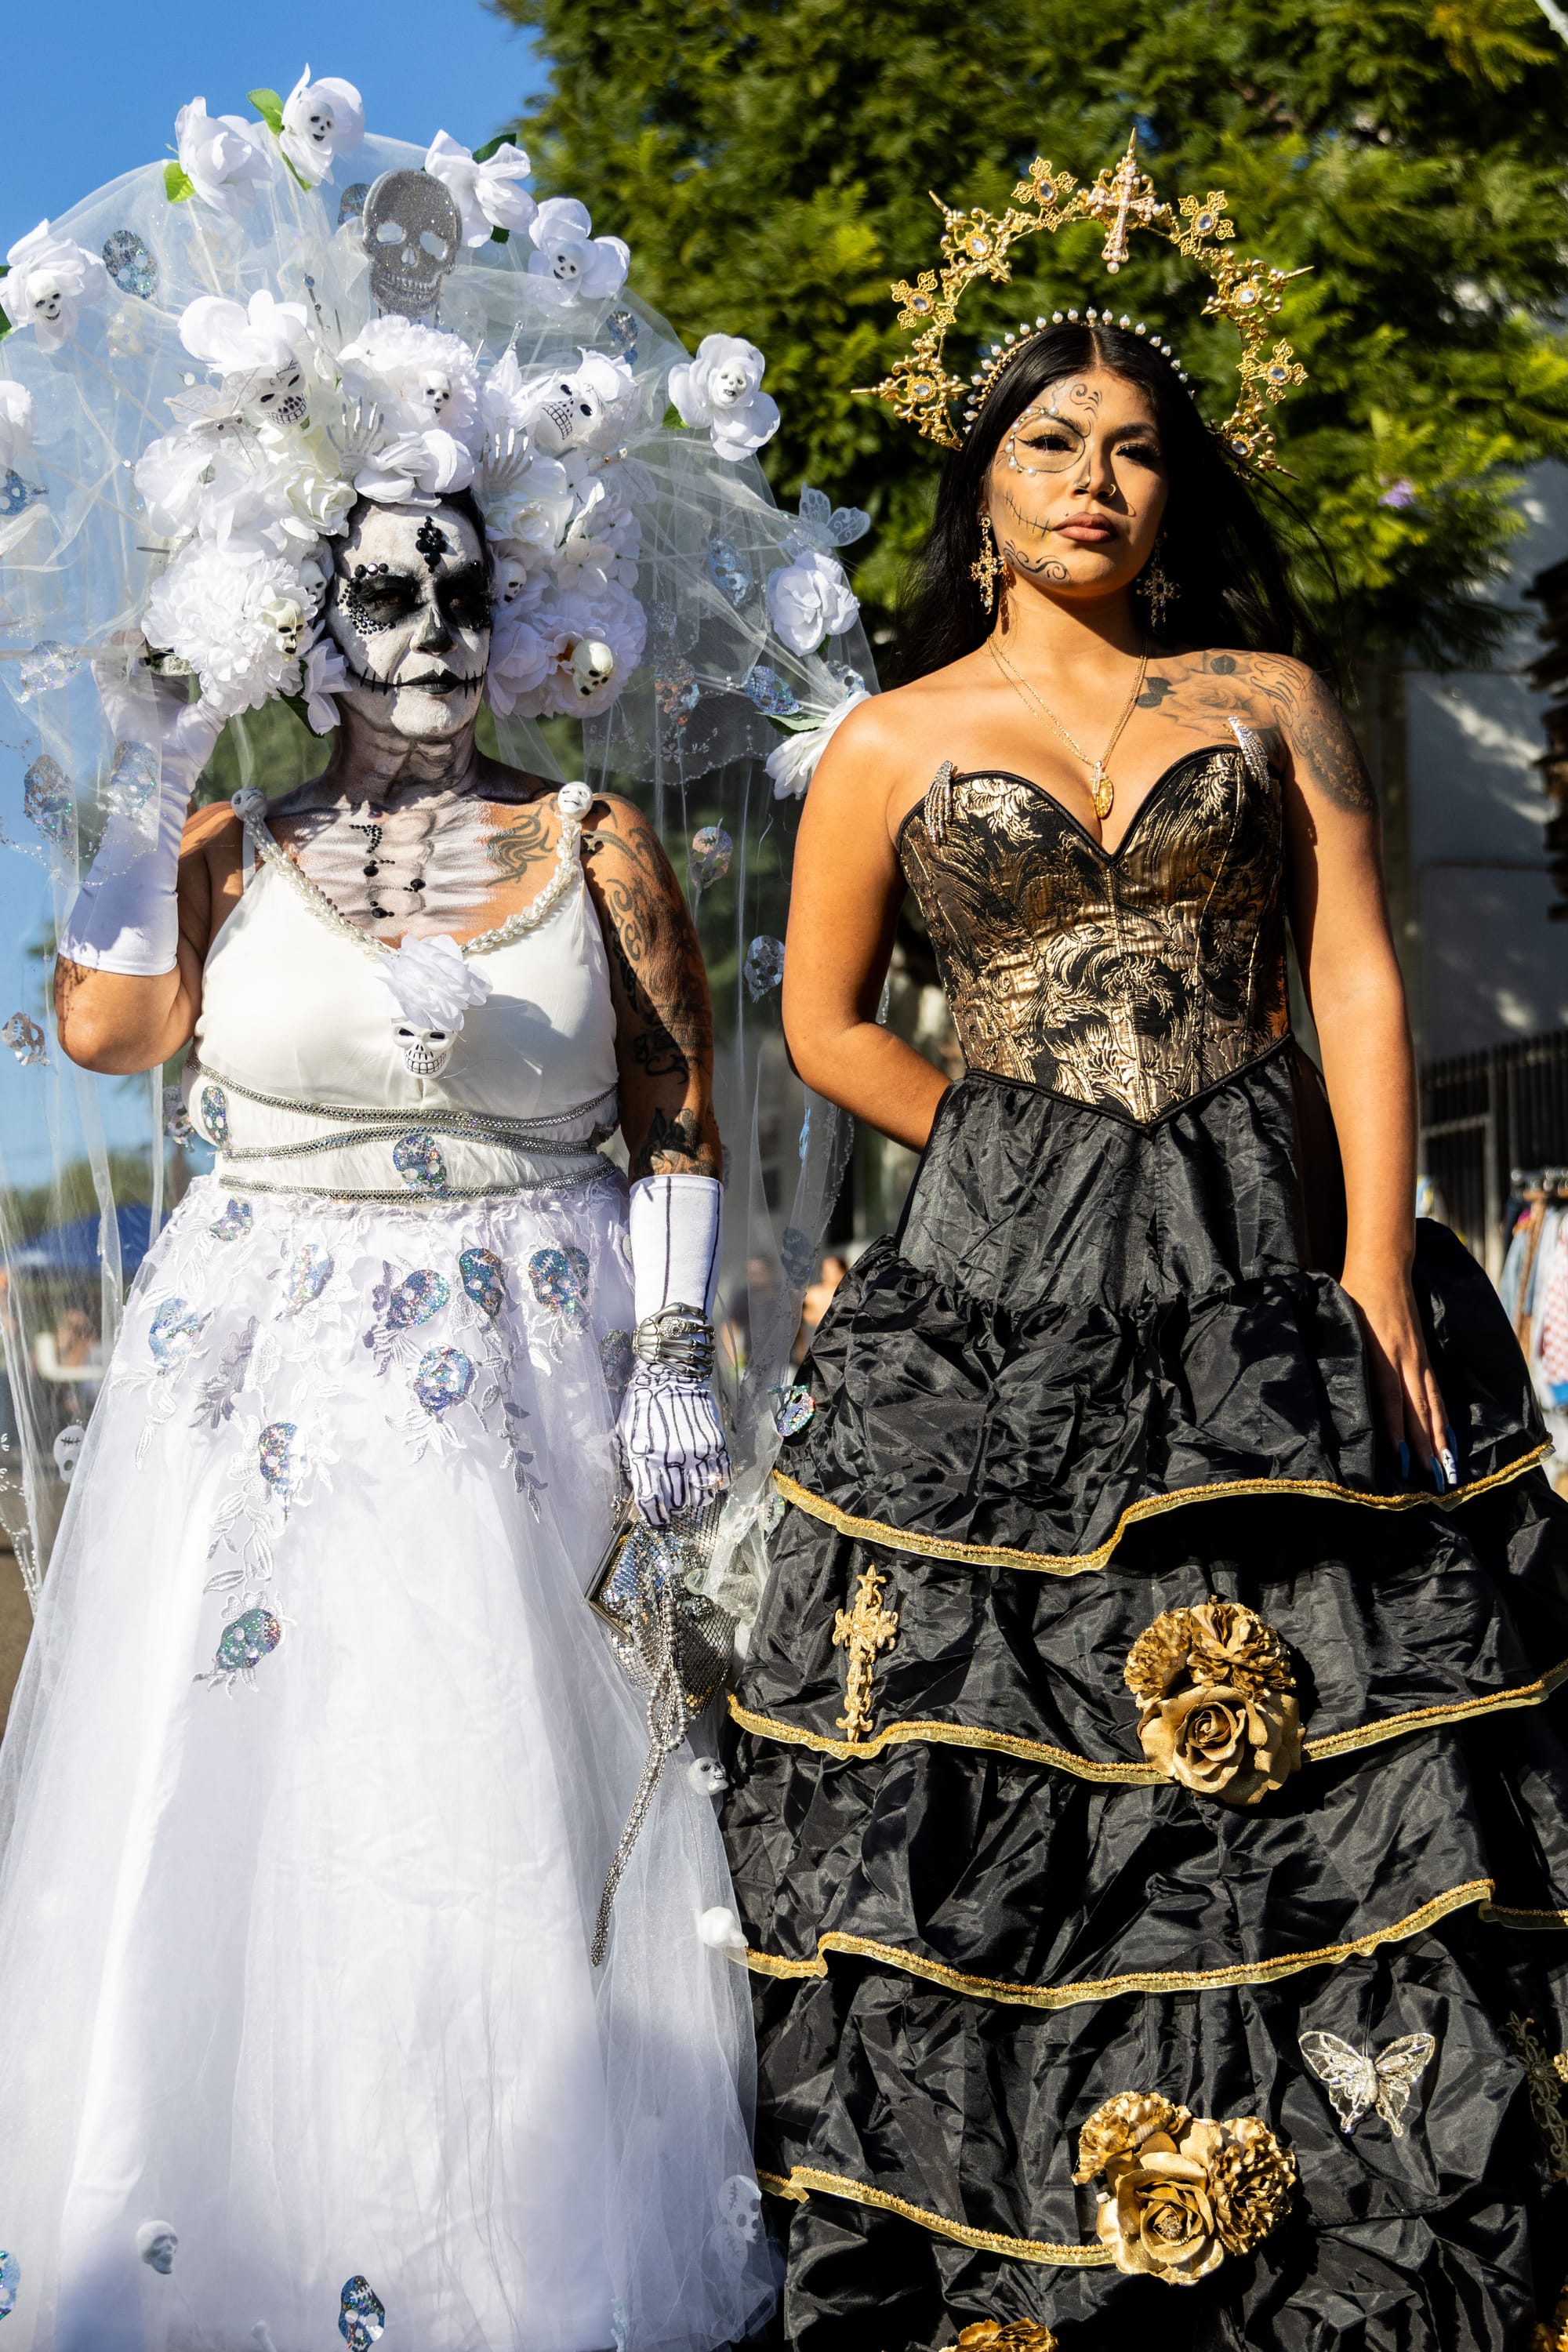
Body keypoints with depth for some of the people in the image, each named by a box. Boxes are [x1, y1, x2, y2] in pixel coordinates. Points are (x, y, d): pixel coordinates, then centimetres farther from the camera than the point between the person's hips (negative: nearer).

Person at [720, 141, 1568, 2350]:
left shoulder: (1275, 700, 10)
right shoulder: (892, 742, 9)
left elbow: (1359, 982, 2)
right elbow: (826, 1024, 14)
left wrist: (1381, 1276, -8)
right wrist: (1017, 1158, 4)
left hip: (1275, 1276, 1)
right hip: (1002, 1300, 0)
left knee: (1328, 1763, 0)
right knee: (996, 1758, 1)